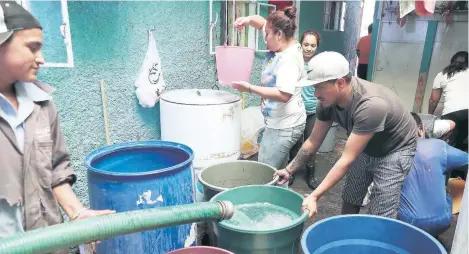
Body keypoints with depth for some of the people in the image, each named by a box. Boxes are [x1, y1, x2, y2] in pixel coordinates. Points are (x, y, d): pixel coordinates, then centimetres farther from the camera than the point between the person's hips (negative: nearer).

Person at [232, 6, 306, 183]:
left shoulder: (289, 59, -24)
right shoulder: (282, 44, 4)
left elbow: (284, 95, -34)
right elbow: (263, 23, 16)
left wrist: (250, 88, -29)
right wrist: (248, 20, -7)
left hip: (285, 126, -10)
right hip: (279, 122, 10)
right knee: (277, 171, 18)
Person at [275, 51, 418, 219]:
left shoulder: (371, 105, -39)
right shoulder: (327, 101, -19)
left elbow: (347, 160, -37)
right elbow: (313, 142, -5)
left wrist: (314, 196, -37)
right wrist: (289, 170, -4)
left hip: (395, 150, -6)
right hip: (366, 149, 6)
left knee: (380, 217, -7)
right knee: (349, 201, 11)